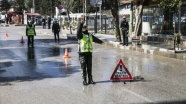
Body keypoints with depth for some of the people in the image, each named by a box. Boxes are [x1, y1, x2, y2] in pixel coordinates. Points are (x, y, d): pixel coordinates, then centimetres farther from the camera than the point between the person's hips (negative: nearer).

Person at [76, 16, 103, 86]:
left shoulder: (90, 35, 17)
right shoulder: (80, 35, -2)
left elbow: (95, 39, 35)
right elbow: (78, 30, -24)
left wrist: (101, 42, 50)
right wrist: (81, 23, -35)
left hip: (89, 53, 5)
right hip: (82, 53, -5)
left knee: (89, 67, 8)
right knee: (83, 67, -3)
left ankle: (90, 79, 15)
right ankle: (84, 80, 3)